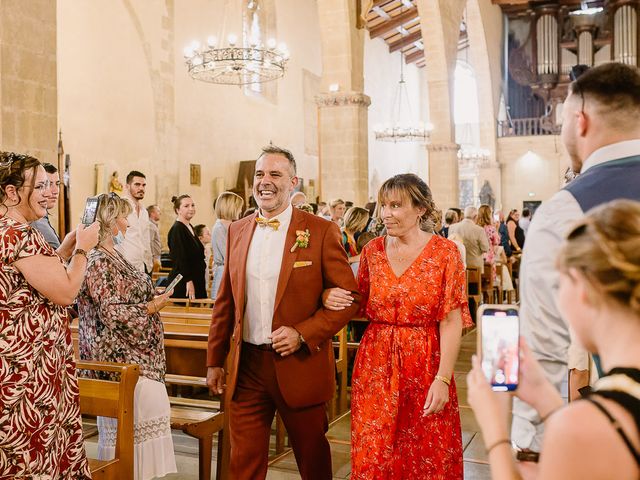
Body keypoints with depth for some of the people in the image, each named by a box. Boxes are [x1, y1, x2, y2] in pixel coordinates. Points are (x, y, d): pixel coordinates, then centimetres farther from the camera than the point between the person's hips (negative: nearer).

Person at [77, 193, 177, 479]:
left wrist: (151, 299, 9)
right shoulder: (98, 262, -18)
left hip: (132, 356, 10)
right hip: (121, 359, -10)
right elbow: (112, 314, -21)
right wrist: (152, 307, -13)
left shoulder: (112, 256, 12)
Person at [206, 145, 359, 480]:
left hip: (300, 366, -3)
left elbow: (348, 297, -8)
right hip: (246, 367, 3)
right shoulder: (237, 231, 6)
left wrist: (303, 333, -18)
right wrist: (215, 360, 10)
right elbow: (225, 301, 10)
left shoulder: (321, 231, -8)